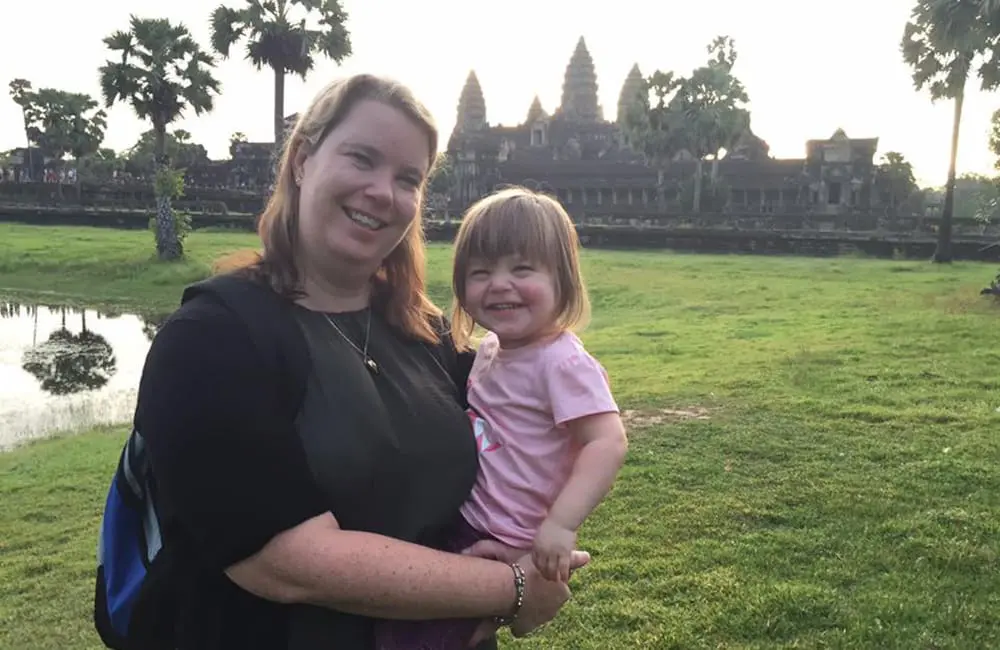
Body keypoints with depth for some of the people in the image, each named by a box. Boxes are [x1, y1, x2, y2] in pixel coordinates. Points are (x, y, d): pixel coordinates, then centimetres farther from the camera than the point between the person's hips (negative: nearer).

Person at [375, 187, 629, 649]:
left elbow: (608, 443, -27)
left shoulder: (562, 362, -22)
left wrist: (561, 524, -32)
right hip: (464, 521, 8)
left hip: (505, 545, -8)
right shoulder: (492, 349, 4)